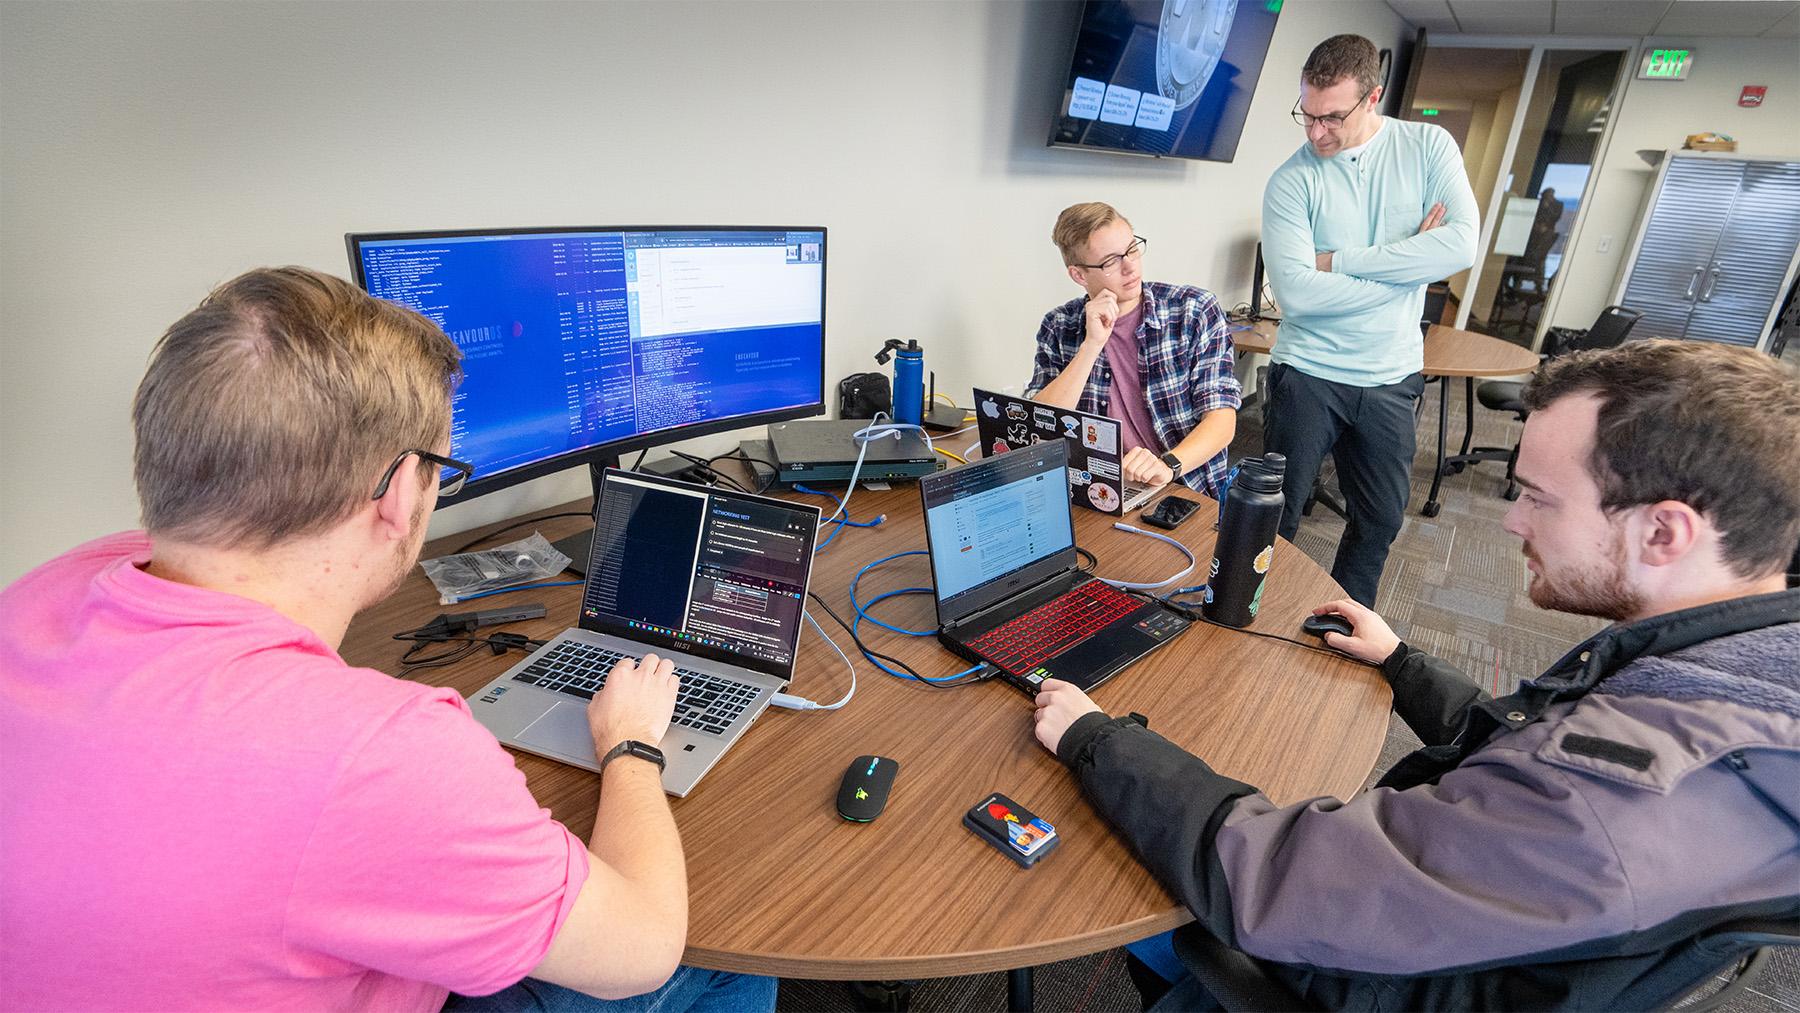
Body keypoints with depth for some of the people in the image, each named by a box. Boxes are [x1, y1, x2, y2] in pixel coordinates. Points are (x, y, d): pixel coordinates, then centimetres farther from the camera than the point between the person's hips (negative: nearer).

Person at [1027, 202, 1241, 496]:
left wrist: (1168, 465, -26)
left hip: (1185, 492, -1)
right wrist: (1092, 344, -17)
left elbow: (1222, 417, -7)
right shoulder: (1058, 328, 1)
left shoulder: (1195, 309, -1)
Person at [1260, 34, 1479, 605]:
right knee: (1277, 514, 4)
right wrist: (1409, 263, -14)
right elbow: (1296, 293, -22)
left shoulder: (1429, 147, -2)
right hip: (1308, 373, -3)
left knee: (1381, 519, 14)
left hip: (1392, 377, 3)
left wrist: (1338, 260, -18)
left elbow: (1461, 245, -15)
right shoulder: (1291, 181, -10)